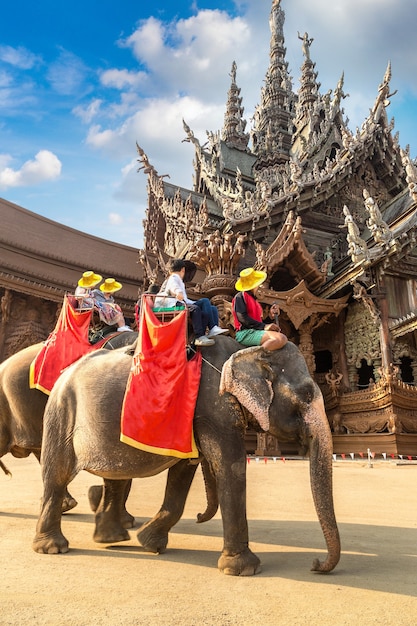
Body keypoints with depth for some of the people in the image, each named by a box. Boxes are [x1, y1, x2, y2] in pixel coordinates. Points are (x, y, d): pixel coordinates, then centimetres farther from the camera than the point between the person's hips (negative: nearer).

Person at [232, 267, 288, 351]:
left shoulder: (254, 300, 26)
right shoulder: (240, 297, -1)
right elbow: (242, 317, -15)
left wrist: (270, 314, 10)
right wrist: (263, 326, -19)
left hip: (255, 331, 9)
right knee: (281, 338, -24)